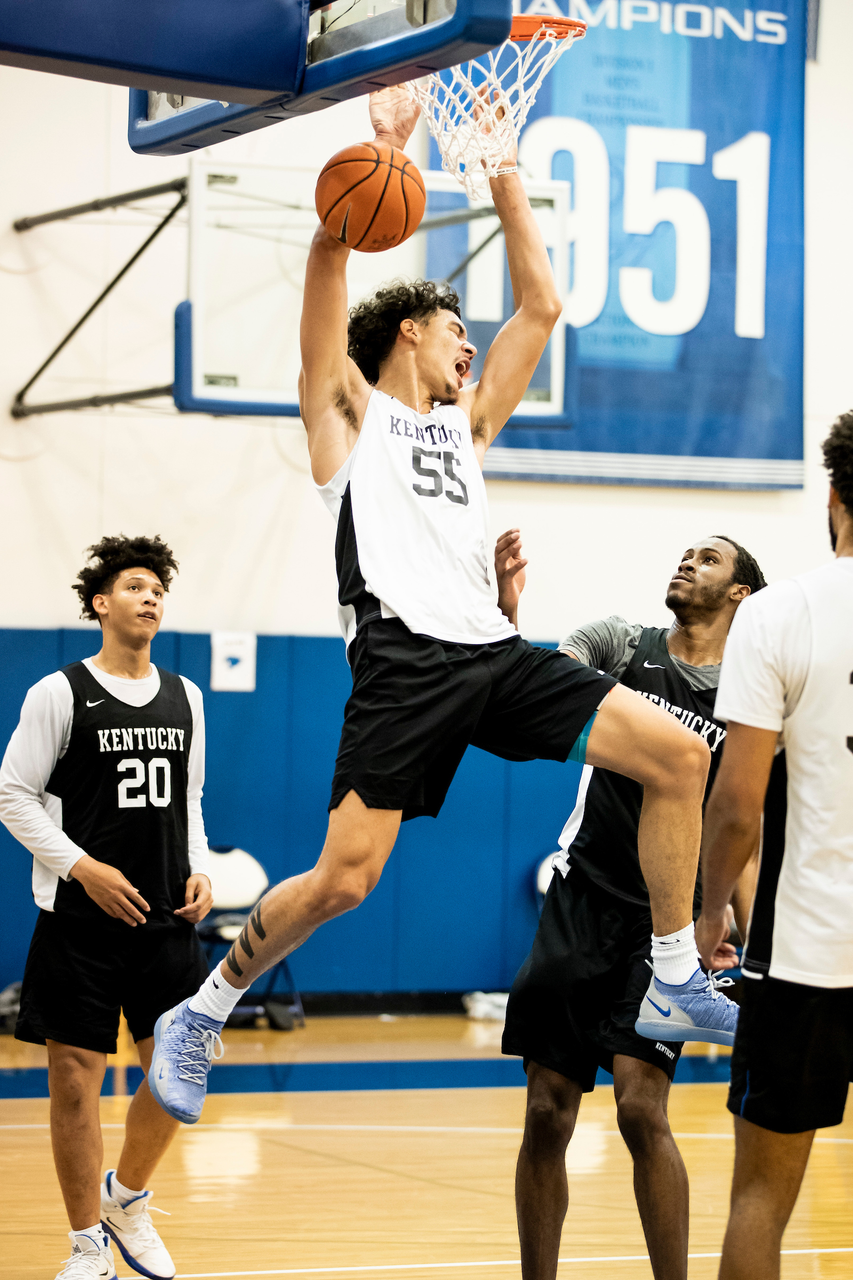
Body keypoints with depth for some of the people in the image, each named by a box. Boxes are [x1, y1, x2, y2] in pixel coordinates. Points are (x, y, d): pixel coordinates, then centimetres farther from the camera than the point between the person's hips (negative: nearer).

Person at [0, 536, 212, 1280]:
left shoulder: (185, 698, 12)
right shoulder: (61, 694, -4)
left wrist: (199, 870, 4)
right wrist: (83, 867, -15)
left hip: (166, 919, 5)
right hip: (81, 920, -5)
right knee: (76, 1079, -1)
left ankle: (129, 1198, 28)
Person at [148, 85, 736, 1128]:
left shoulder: (466, 419, 27)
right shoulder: (349, 410, 12)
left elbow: (540, 305, 25)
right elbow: (330, 259, 0)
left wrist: (505, 177, 24)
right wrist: (382, 147, -2)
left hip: (492, 652, 6)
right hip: (404, 659, -6)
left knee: (678, 756, -7)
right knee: (343, 879, -17)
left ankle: (679, 976, 3)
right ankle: (200, 1018, 3)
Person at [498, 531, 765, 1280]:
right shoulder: (620, 642, 4)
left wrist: (750, 946, -5)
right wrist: (505, 611, -26)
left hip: (669, 921, -1)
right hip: (583, 901, 2)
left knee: (641, 1110, -14)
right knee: (548, 1113, 2)